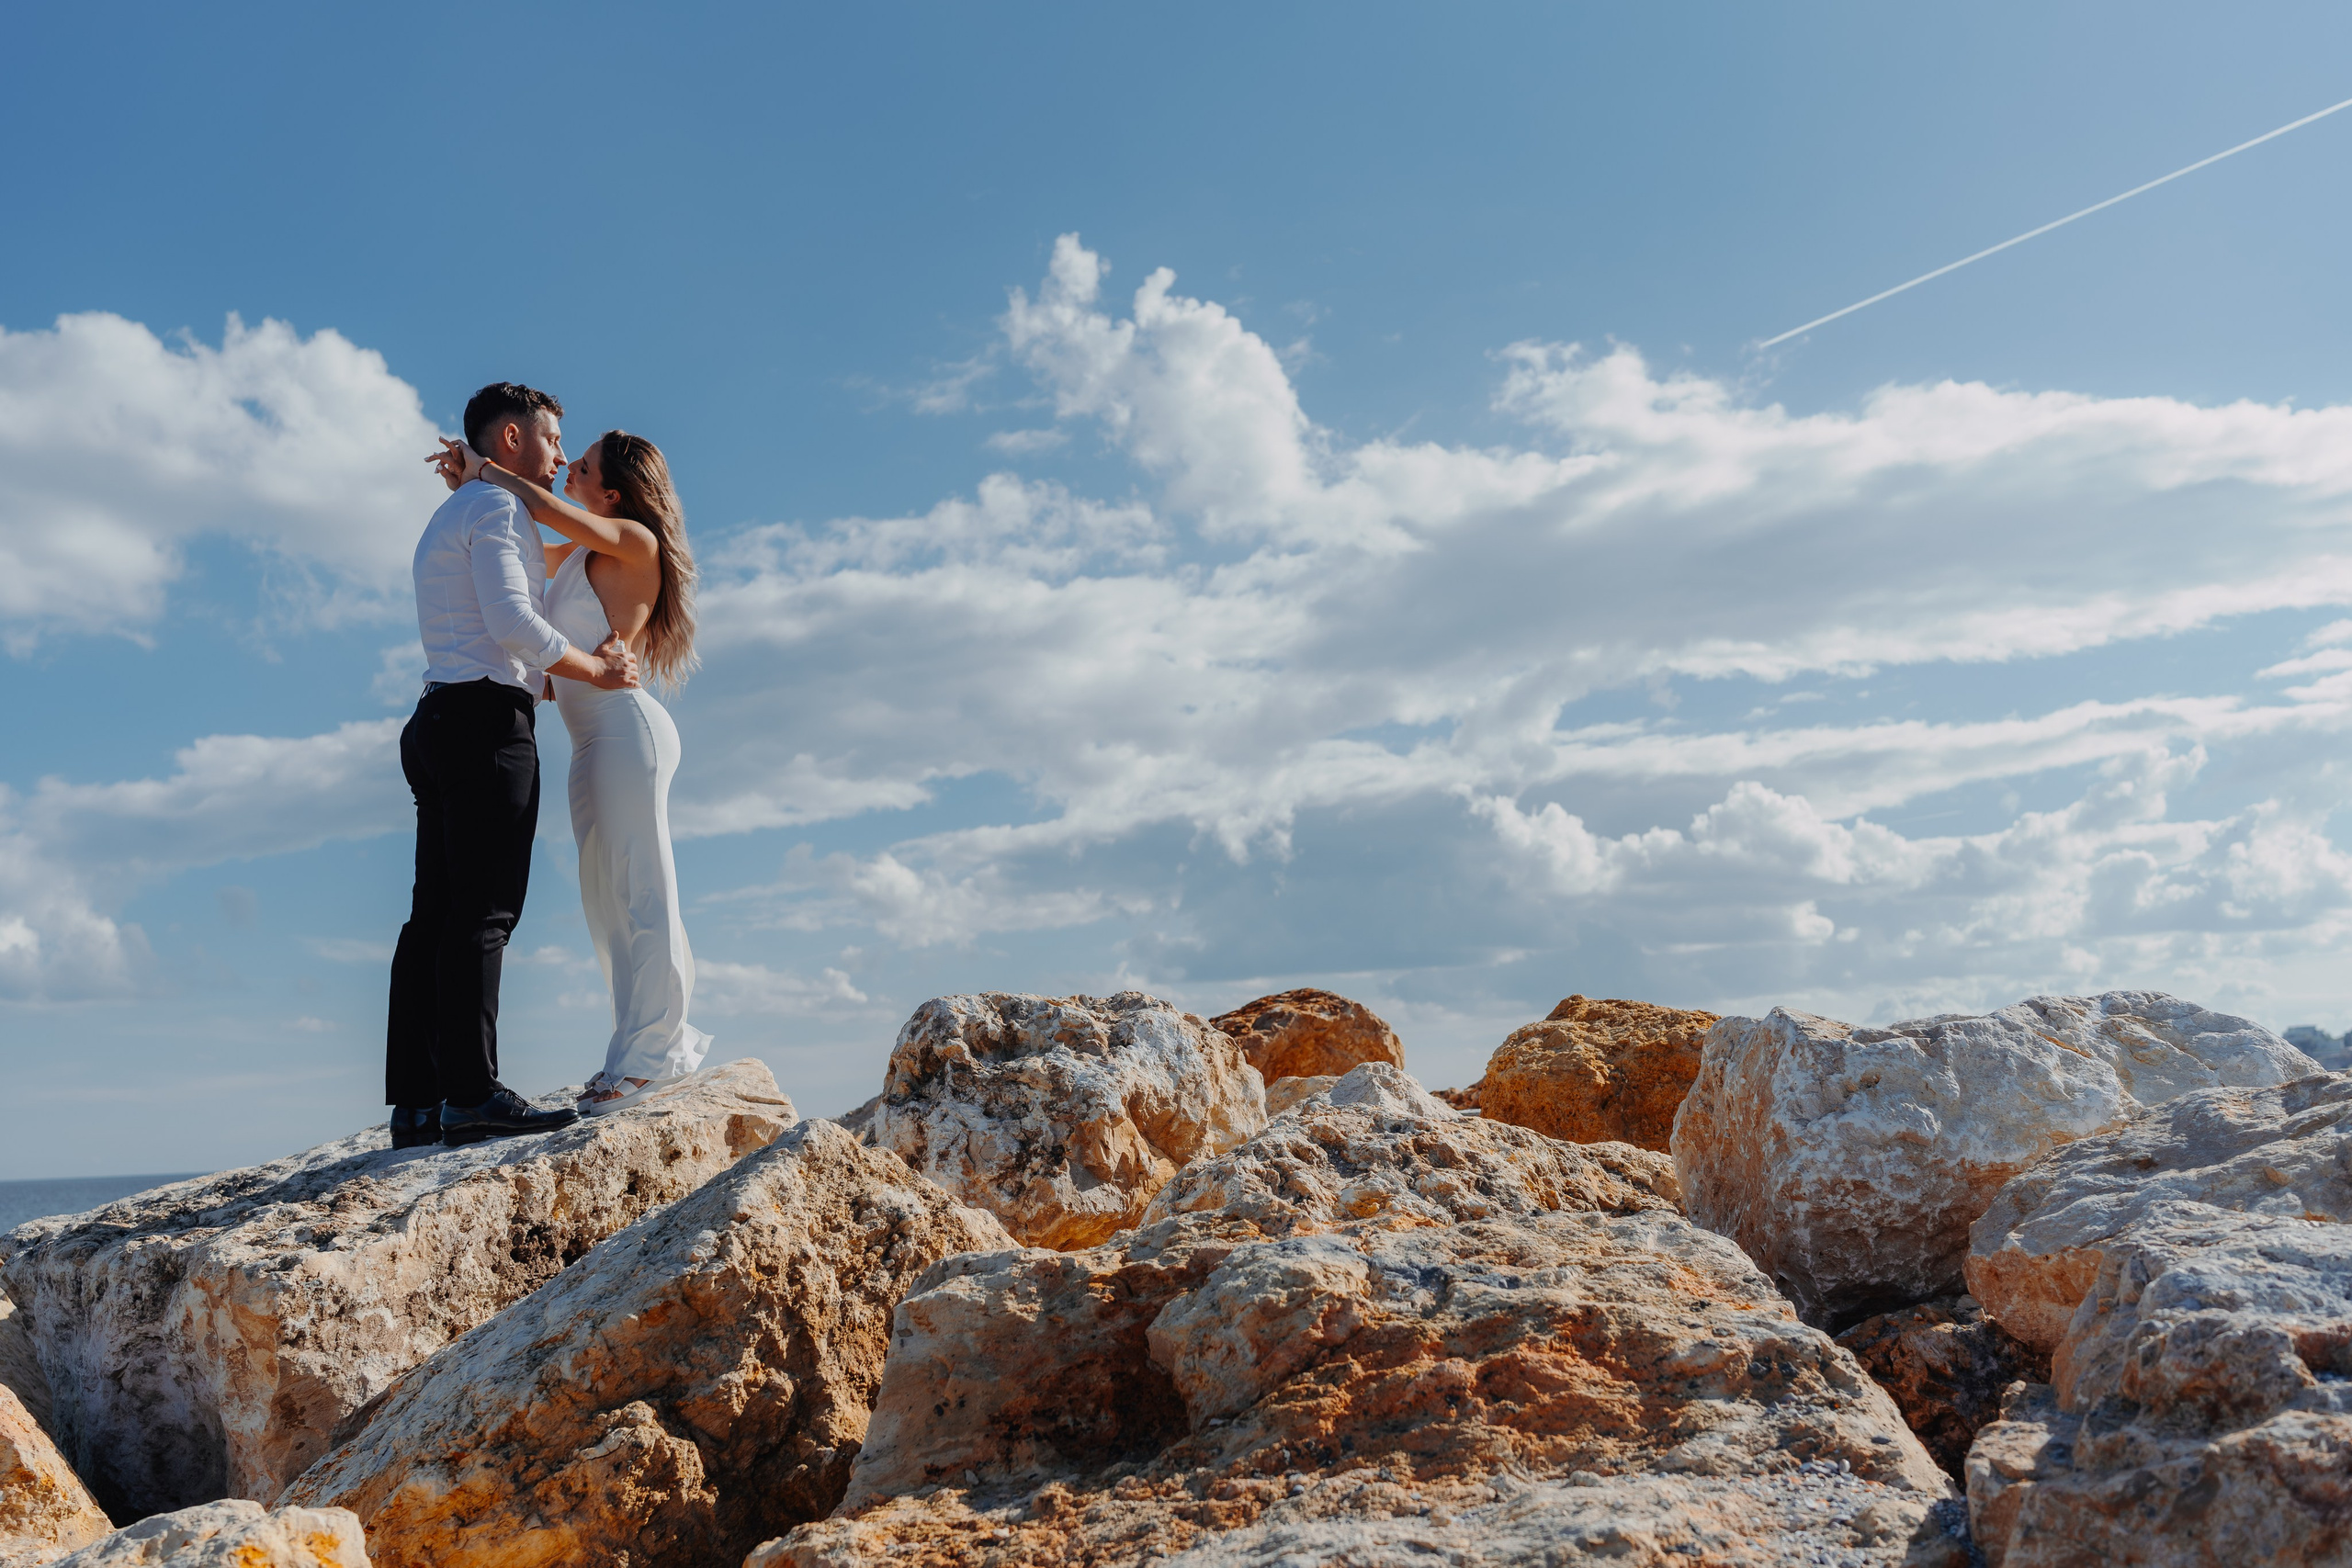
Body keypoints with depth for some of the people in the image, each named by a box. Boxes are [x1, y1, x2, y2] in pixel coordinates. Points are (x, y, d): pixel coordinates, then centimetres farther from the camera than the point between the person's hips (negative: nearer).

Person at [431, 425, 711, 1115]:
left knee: (639, 892, -7)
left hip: (626, 730, -9)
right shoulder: (578, 553, 17)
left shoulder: (634, 541, -6)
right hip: (593, 744, 9)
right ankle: (666, 1040, 17)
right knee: (608, 902, 10)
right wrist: (472, 488, 17)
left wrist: (488, 468, -5)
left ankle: (643, 1055, -4)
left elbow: (554, 514, -19)